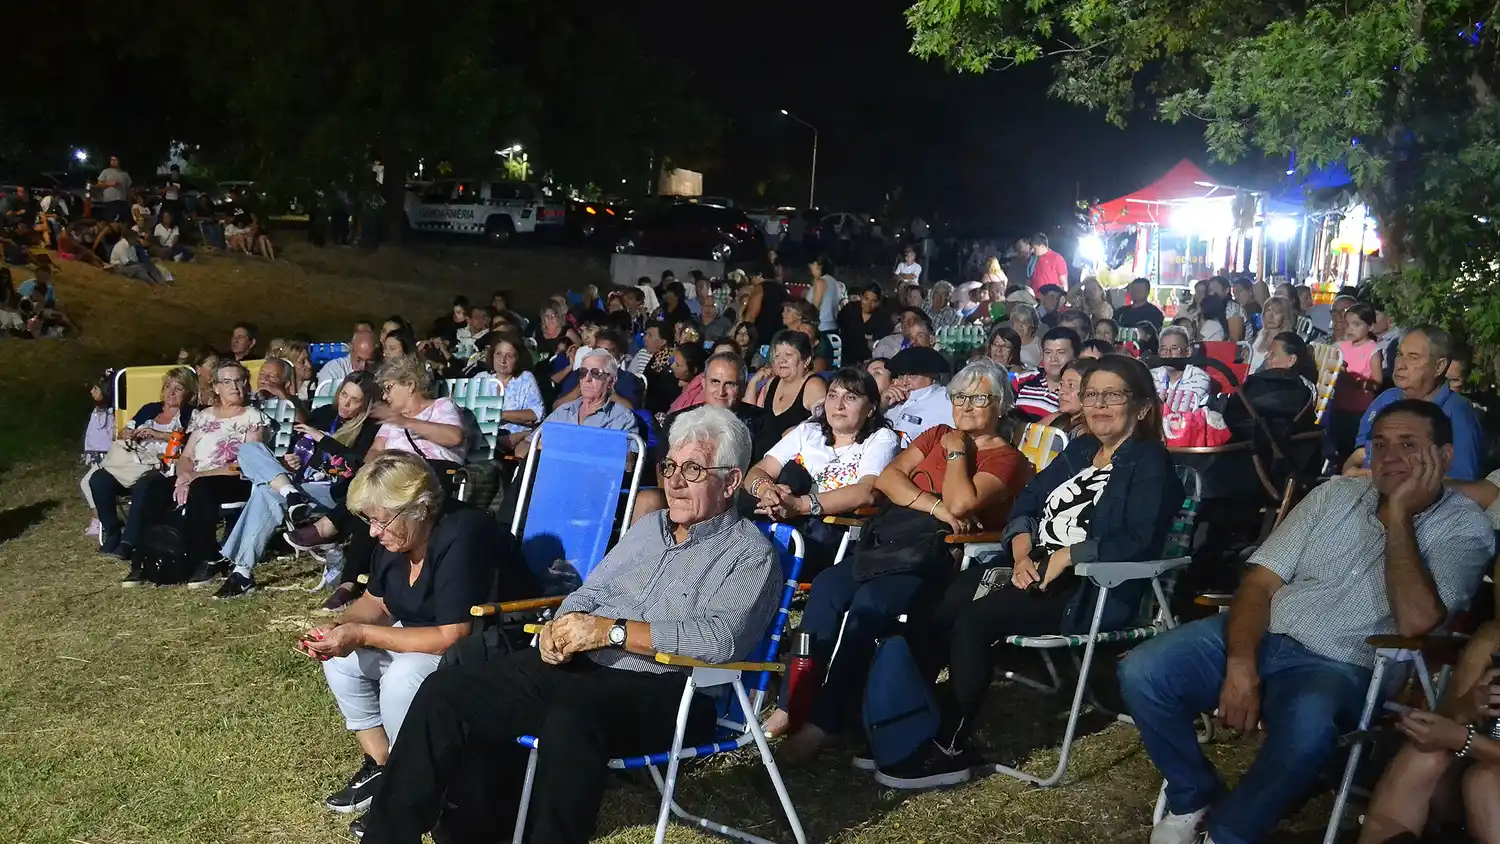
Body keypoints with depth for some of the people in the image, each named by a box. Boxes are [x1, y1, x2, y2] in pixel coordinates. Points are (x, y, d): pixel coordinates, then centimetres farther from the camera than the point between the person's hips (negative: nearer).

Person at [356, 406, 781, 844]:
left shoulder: (751, 553, -2)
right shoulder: (649, 527, 21)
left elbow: (722, 637, -19)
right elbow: (590, 592, 24)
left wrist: (611, 630, -18)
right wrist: (563, 627, -1)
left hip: (660, 690, -7)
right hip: (579, 668, 7)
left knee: (572, 712, -39)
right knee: (447, 689, -7)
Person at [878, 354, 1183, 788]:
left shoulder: (1149, 464, -3)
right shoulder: (1079, 450, 20)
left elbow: (1134, 541, -19)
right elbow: (1026, 502, 13)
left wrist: (1062, 558, -18)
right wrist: (1023, 556, -6)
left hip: (1091, 592, -7)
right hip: (1035, 571, 8)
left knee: (973, 619, -27)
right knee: (934, 609, -15)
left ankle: (949, 750, -15)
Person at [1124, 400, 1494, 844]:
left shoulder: (1465, 528, 0)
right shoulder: (1337, 493, 10)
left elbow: (1415, 622, -18)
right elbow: (1260, 582, 3)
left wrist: (1400, 514, -14)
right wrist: (1241, 665, -14)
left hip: (1339, 668, -4)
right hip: (1260, 637, 4)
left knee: (1308, 724, -39)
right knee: (1141, 672, -19)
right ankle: (1196, 798, 5)